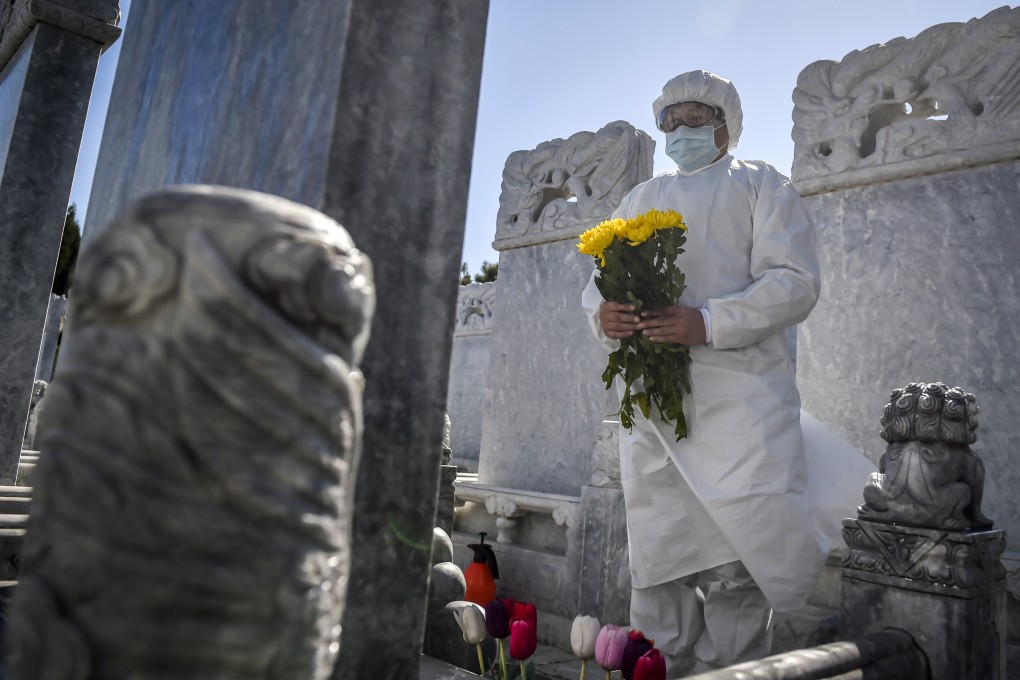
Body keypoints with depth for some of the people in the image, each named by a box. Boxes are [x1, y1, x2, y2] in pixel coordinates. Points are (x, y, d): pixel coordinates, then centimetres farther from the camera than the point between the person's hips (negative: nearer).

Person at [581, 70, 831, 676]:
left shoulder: (761, 184, 12)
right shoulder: (641, 199, 27)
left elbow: (795, 280, -3)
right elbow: (597, 285, 20)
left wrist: (710, 323, -18)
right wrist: (605, 316, -5)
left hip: (737, 392, -4)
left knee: (734, 567, -8)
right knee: (658, 563, 7)